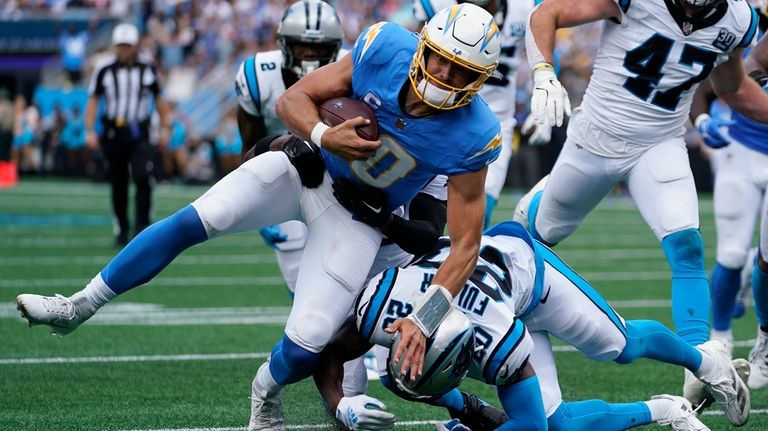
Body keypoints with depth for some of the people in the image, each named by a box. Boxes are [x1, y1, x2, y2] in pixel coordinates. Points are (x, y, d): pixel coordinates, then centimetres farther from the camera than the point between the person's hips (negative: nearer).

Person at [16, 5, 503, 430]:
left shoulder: (471, 137, -27)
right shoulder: (385, 50, -23)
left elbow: (467, 245, -21)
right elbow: (292, 100, -12)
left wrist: (423, 322, -31)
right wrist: (324, 136, -34)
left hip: (358, 216, -1)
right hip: (309, 167, 2)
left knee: (307, 344, -11)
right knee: (194, 221, -15)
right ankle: (78, 307, -3)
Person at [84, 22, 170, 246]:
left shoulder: (147, 69, 3)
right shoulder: (104, 70, -1)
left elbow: (158, 100, 13)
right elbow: (93, 100, 1)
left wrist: (165, 128, 10)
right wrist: (90, 131, -7)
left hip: (139, 134, 0)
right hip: (113, 133, 0)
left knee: (143, 178, -17)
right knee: (118, 184, 8)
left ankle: (142, 226, -11)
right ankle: (121, 229, 20)